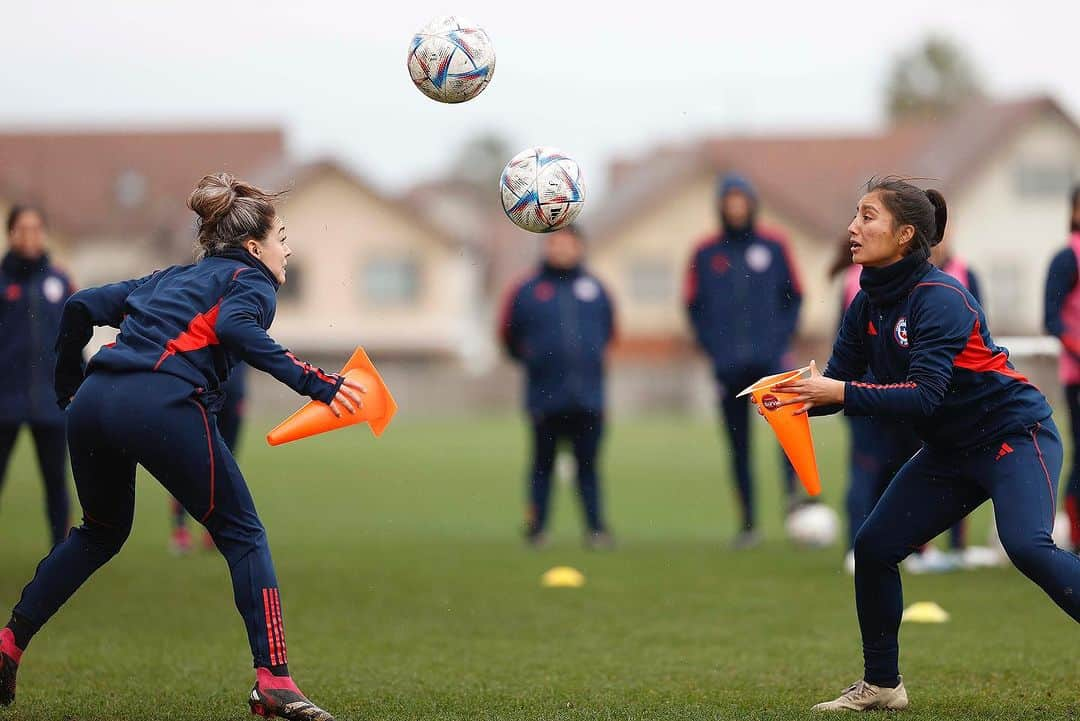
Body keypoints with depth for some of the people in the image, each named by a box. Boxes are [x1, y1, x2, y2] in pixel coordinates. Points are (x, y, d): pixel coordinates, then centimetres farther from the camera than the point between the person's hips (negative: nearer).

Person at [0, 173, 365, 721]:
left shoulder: (169, 280, 32)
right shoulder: (251, 281, 12)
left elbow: (81, 306, 25)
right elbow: (235, 329, -11)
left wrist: (68, 389, 34)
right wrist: (314, 383, -16)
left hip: (93, 402, 7)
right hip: (164, 405, -7)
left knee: (101, 532, 29)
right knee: (242, 536, 4)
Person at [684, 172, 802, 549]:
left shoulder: (773, 248, 5)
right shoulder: (706, 254, 6)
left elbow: (793, 298, 10)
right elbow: (695, 307, 10)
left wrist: (780, 339, -2)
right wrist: (713, 347, -2)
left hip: (769, 358, -1)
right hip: (728, 364, 1)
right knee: (739, 446, 4)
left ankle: (793, 491, -31)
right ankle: (748, 524, 11)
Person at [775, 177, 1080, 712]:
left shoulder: (939, 298, -22)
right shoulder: (867, 305, 2)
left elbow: (924, 396, -30)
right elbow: (836, 383, 1)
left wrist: (840, 393, -36)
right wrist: (799, 396, -21)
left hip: (1014, 432, -8)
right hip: (951, 449, 8)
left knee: (1026, 546, -29)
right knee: (873, 547, 2)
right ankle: (881, 684, 17)